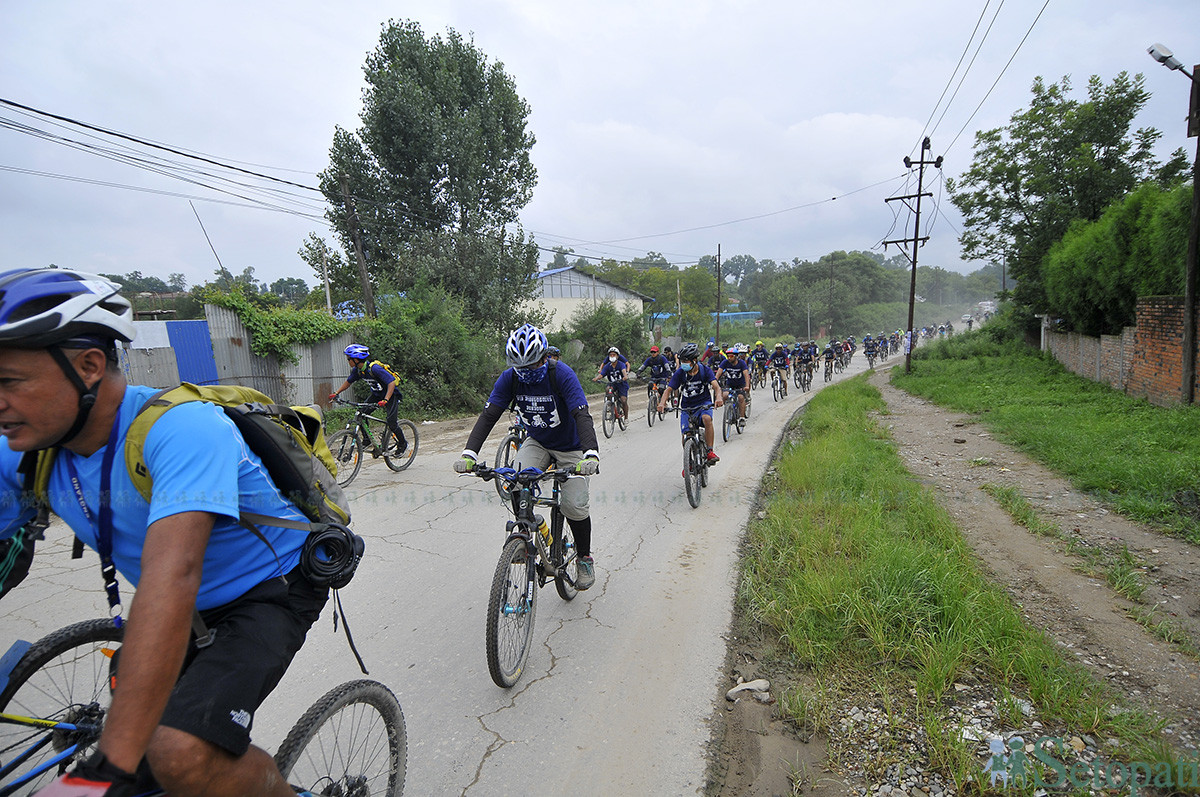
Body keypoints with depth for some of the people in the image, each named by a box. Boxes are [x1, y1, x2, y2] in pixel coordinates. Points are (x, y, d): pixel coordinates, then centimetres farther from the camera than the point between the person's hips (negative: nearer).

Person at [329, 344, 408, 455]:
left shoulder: (374, 368, -31)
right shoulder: (357, 370, -8)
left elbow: (392, 382, -34)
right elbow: (348, 382, 10)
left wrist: (385, 400, -44)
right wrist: (336, 393, -1)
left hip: (391, 394, -7)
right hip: (377, 395, 8)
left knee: (391, 423, -15)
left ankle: (403, 444, 10)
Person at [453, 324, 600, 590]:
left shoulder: (561, 374, -27)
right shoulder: (510, 378, -16)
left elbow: (582, 415, -37)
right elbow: (488, 415, -20)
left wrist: (591, 455, -52)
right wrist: (469, 454, -34)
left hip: (570, 448, -3)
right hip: (537, 443, 3)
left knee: (573, 505, -14)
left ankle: (584, 558, 12)